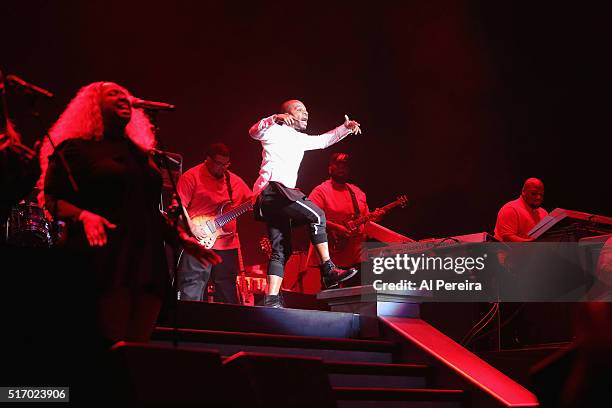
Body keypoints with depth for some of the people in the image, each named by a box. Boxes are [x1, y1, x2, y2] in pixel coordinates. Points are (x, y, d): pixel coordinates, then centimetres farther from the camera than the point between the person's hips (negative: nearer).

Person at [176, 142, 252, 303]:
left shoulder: (234, 181, 14)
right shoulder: (191, 177, -5)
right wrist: (192, 228, -21)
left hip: (228, 245, 6)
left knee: (228, 294, 10)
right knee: (191, 294, -10)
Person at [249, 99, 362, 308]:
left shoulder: (300, 139, 29)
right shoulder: (275, 131, 3)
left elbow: (324, 140, 37)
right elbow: (254, 132, -16)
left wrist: (345, 127, 23)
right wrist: (275, 119, -33)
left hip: (268, 203, 10)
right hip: (273, 187, -10)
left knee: (281, 250, 1)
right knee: (316, 214, -17)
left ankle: (271, 299, -6)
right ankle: (329, 271, -19)